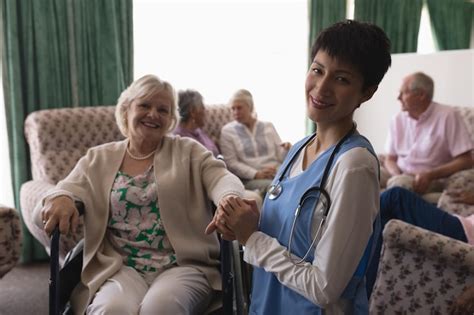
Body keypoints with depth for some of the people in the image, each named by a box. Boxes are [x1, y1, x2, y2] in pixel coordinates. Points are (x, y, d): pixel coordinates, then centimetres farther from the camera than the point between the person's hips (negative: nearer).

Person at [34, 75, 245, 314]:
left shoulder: (188, 151, 10)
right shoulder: (98, 159, 13)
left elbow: (222, 178, -6)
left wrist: (229, 199, -32)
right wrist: (58, 200, -20)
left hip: (184, 266, -1)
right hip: (119, 269, 1)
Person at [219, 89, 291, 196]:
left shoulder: (268, 126, 18)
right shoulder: (227, 131, 9)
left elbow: (280, 156, 14)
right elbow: (231, 163, -1)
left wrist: (287, 150, -10)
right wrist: (256, 174, -14)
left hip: (278, 174, 4)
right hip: (250, 179, -3)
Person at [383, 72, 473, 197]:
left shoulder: (448, 116, -5)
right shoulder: (398, 120, 9)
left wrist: (430, 175, -21)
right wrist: (397, 175, -11)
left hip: (431, 181, -5)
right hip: (400, 176, 5)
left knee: (399, 183, -37)